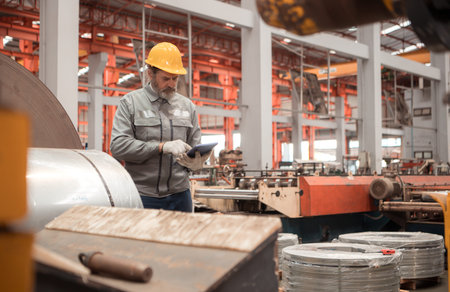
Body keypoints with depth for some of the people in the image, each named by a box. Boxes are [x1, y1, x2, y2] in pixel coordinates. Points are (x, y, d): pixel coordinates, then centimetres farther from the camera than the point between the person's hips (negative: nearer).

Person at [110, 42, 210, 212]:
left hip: (179, 195, 4)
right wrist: (162, 147, -18)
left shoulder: (187, 106, 13)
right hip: (142, 196, -3)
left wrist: (196, 162, -10)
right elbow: (118, 146, -11)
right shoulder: (130, 102, 1)